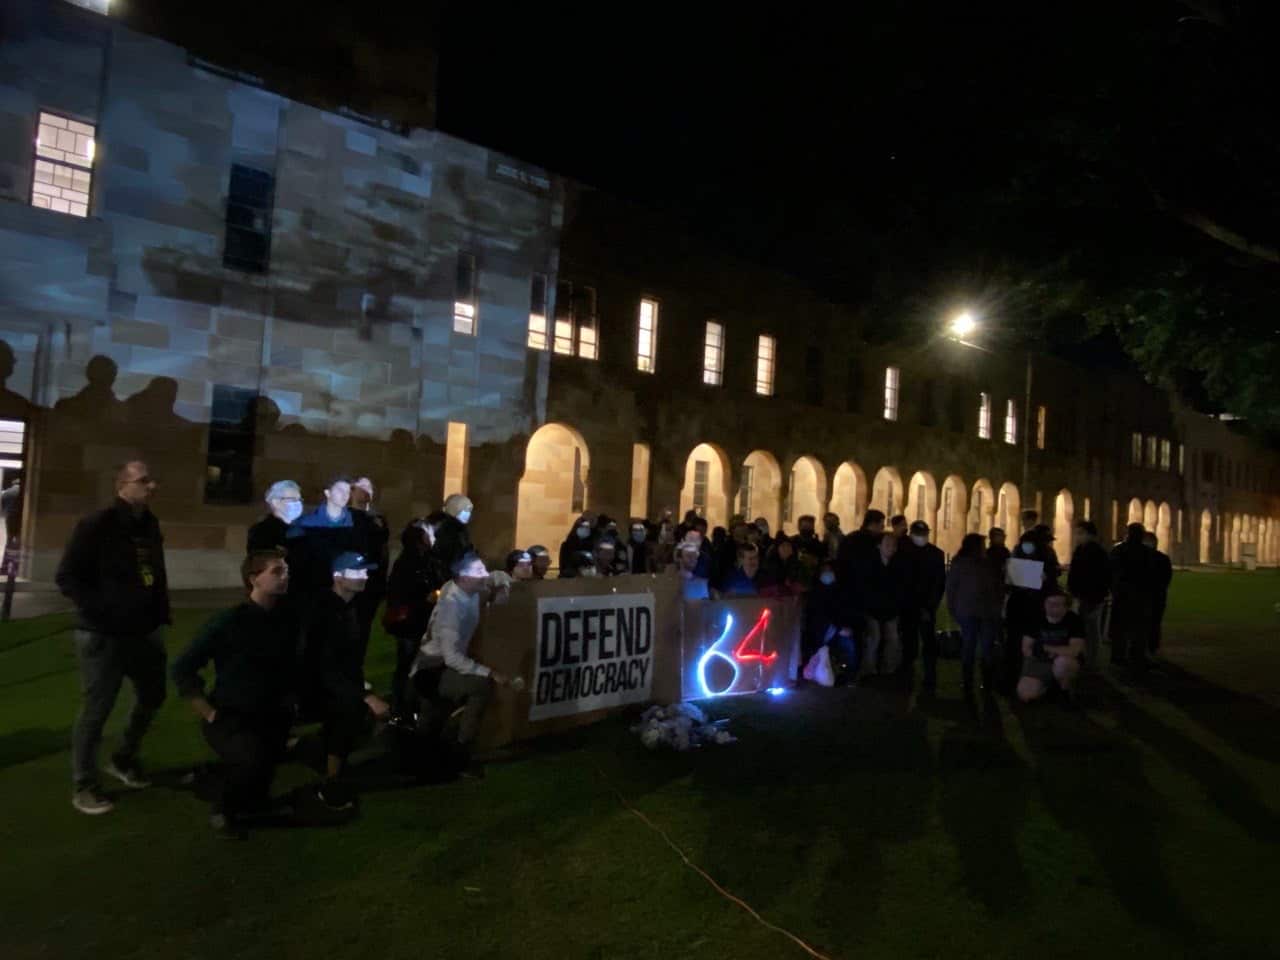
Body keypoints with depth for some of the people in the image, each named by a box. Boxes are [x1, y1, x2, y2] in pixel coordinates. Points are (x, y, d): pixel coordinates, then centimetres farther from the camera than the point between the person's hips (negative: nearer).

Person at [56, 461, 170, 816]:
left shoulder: (150, 525, 7)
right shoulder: (96, 526, -14)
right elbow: (67, 577, -13)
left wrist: (161, 616, 10)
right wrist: (102, 612, -19)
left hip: (145, 632, 7)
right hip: (103, 636, -7)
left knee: (152, 697, 19)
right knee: (96, 710, 3)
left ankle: (123, 760, 41)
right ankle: (83, 787, 20)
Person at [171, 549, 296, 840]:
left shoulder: (287, 619, -4)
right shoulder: (228, 622, -15)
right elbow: (182, 669, -10)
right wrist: (210, 714, -12)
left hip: (270, 717, 5)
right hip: (229, 717, -5)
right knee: (252, 759, -29)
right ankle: (223, 811, 3)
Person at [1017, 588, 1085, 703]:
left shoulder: (1074, 620, -10)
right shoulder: (1036, 619, -3)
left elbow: (1075, 650, -19)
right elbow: (1026, 649, 0)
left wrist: (1047, 648, -15)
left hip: (1066, 664, -2)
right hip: (1038, 662, 2)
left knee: (1062, 662, -38)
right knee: (1024, 695, -20)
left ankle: (1066, 690, -5)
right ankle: (1047, 686, 15)